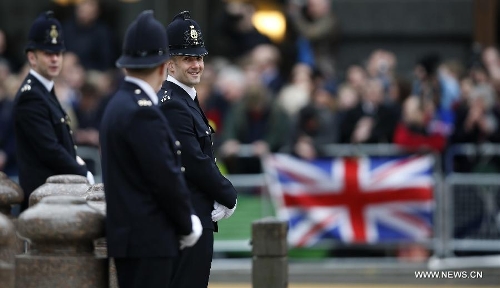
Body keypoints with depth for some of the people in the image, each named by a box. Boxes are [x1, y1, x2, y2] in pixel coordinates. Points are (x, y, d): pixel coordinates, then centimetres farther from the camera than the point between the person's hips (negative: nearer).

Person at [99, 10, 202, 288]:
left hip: (129, 233, 10)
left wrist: (185, 221, 13)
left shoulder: (118, 106, 13)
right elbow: (167, 178, -18)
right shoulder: (142, 112, -18)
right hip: (147, 239, -10)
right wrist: (187, 225, -4)